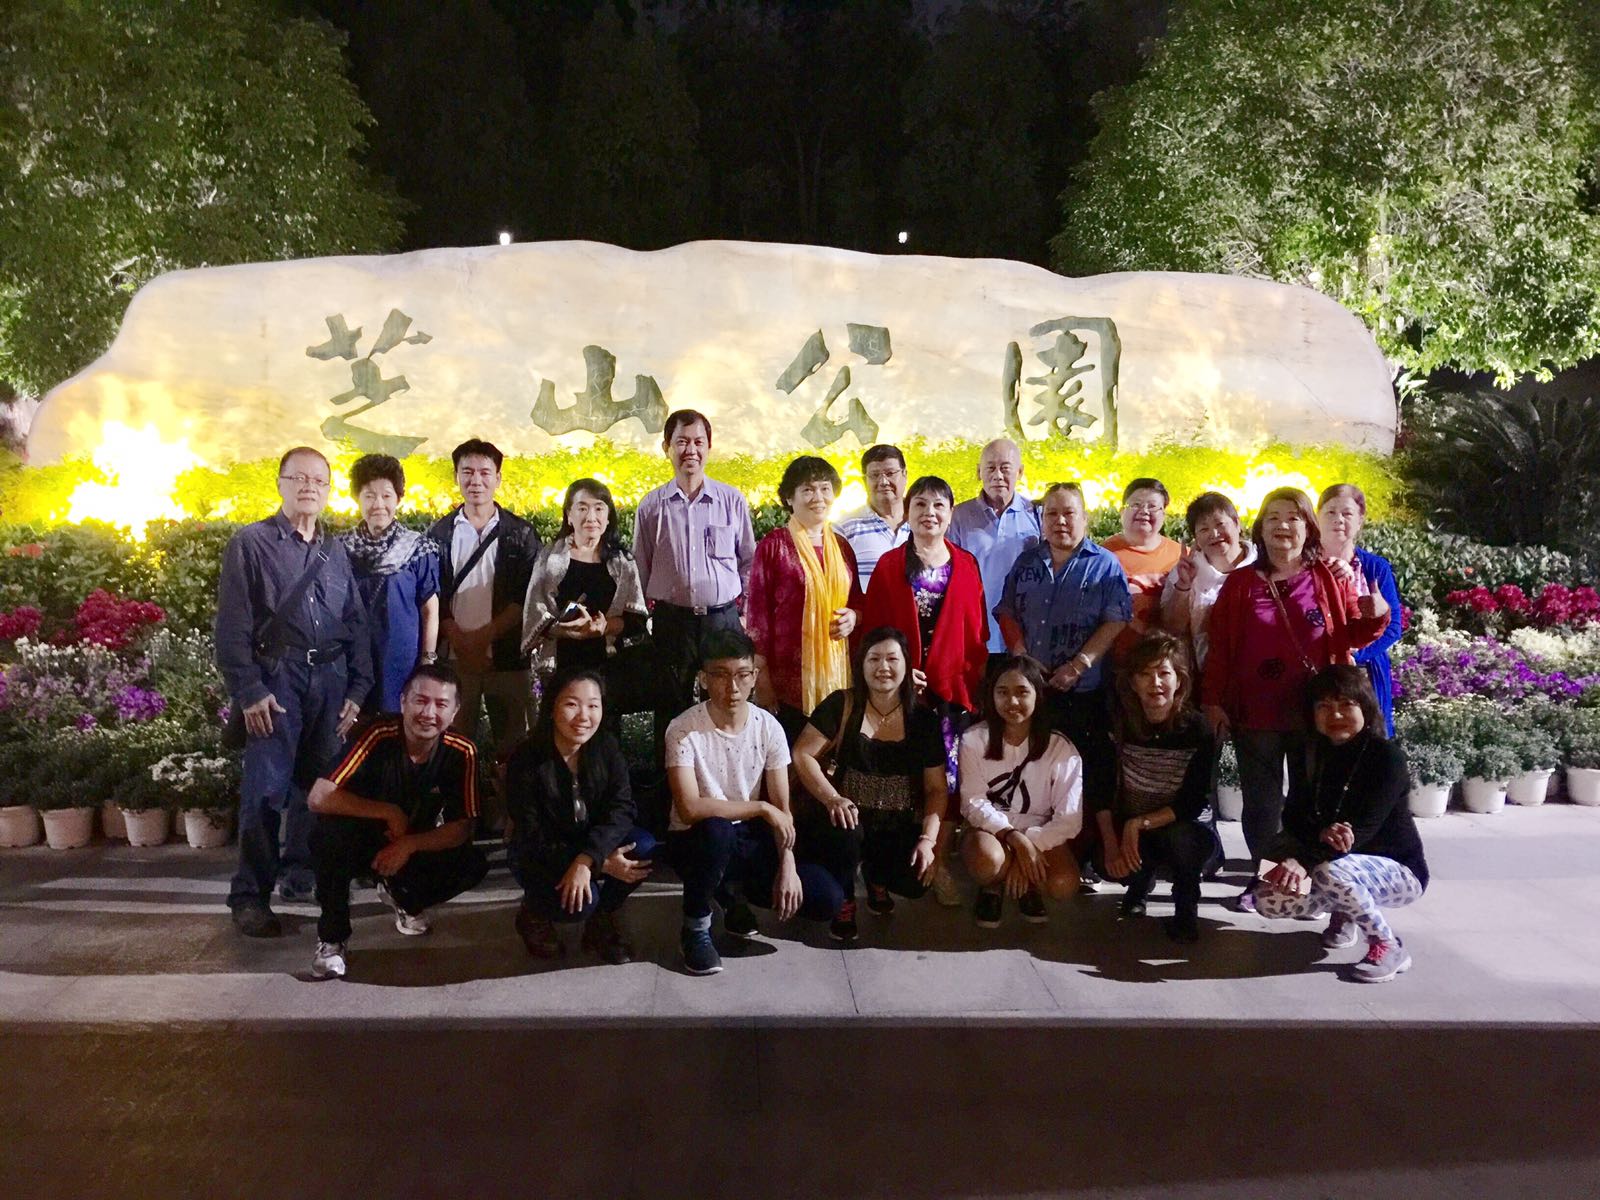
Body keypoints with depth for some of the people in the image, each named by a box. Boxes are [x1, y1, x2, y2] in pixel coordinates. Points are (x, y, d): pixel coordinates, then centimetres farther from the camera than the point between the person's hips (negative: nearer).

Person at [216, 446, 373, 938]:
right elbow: (233, 626, -4)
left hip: (331, 679, 5)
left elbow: (356, 624, 15)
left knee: (319, 782, 9)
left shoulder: (336, 552, 16)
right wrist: (249, 691, -11)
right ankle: (250, 896, 0)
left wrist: (357, 689, 7)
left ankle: (298, 874, 25)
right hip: (276, 678, -4)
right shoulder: (251, 543, 2)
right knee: (267, 786, -8)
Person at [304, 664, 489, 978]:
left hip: (415, 848, 3)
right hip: (362, 843, -3)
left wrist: (409, 844, -28)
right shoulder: (378, 737, -26)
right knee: (328, 832, -35)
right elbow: (319, 797, -31)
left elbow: (462, 828, -14)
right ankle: (332, 937, -12)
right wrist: (388, 813, -30)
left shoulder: (461, 753, -17)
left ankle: (404, 898, 13)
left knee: (473, 864, -21)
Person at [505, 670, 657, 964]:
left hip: (594, 844, 4)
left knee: (644, 847, -25)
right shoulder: (525, 760, -21)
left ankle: (600, 920, 0)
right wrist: (602, 864, -27)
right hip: (540, 857, -4)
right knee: (580, 902, -32)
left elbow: (620, 808, -20)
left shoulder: (607, 748, -11)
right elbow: (532, 837, -20)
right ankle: (534, 913, 5)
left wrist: (586, 860, -36)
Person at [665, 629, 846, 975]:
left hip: (750, 840, 4)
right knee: (716, 828, -40)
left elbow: (782, 809, -4)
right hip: (697, 842, -4)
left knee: (829, 900, -13)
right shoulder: (683, 730, -19)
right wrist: (761, 809, -24)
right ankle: (696, 928, -11)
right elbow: (690, 808, -30)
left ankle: (734, 891, 14)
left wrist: (787, 866, -17)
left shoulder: (768, 727, -7)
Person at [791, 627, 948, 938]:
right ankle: (843, 901, -2)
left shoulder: (923, 720, 3)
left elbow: (937, 788, 3)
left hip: (899, 828, 2)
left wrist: (928, 839, -10)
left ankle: (875, 875, 18)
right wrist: (833, 799, -22)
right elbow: (802, 755, -8)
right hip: (851, 816, -2)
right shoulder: (841, 706, -4)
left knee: (916, 882, -23)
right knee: (844, 832, -36)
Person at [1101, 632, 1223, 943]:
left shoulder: (1197, 729, -17)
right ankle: (1142, 879, 11)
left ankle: (1186, 912, -6)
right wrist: (1112, 843, -21)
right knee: (1111, 865, -28)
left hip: (1188, 829, -2)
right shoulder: (1120, 721, -11)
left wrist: (1139, 823, -28)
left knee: (1180, 837, -36)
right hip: (1131, 829, 2)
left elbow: (1194, 803, -19)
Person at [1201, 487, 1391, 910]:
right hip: (1254, 715, 0)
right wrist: (1212, 701, -3)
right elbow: (1219, 647, 1)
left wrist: (1375, 617, -16)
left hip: (1314, 713, 0)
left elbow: (1351, 636, 5)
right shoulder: (1240, 583, 2)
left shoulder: (1329, 579, 3)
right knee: (1261, 801, 9)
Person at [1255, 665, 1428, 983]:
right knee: (1268, 900, -15)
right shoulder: (1314, 754, 0)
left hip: (1398, 870, -6)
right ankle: (1342, 915, 15)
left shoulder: (1386, 756, -19)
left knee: (1329, 872, -37)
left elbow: (1362, 828, -29)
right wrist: (1321, 834, -32)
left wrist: (1302, 860, -42)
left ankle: (1389, 948, -13)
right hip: (1342, 865, 6)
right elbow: (1293, 816, -7)